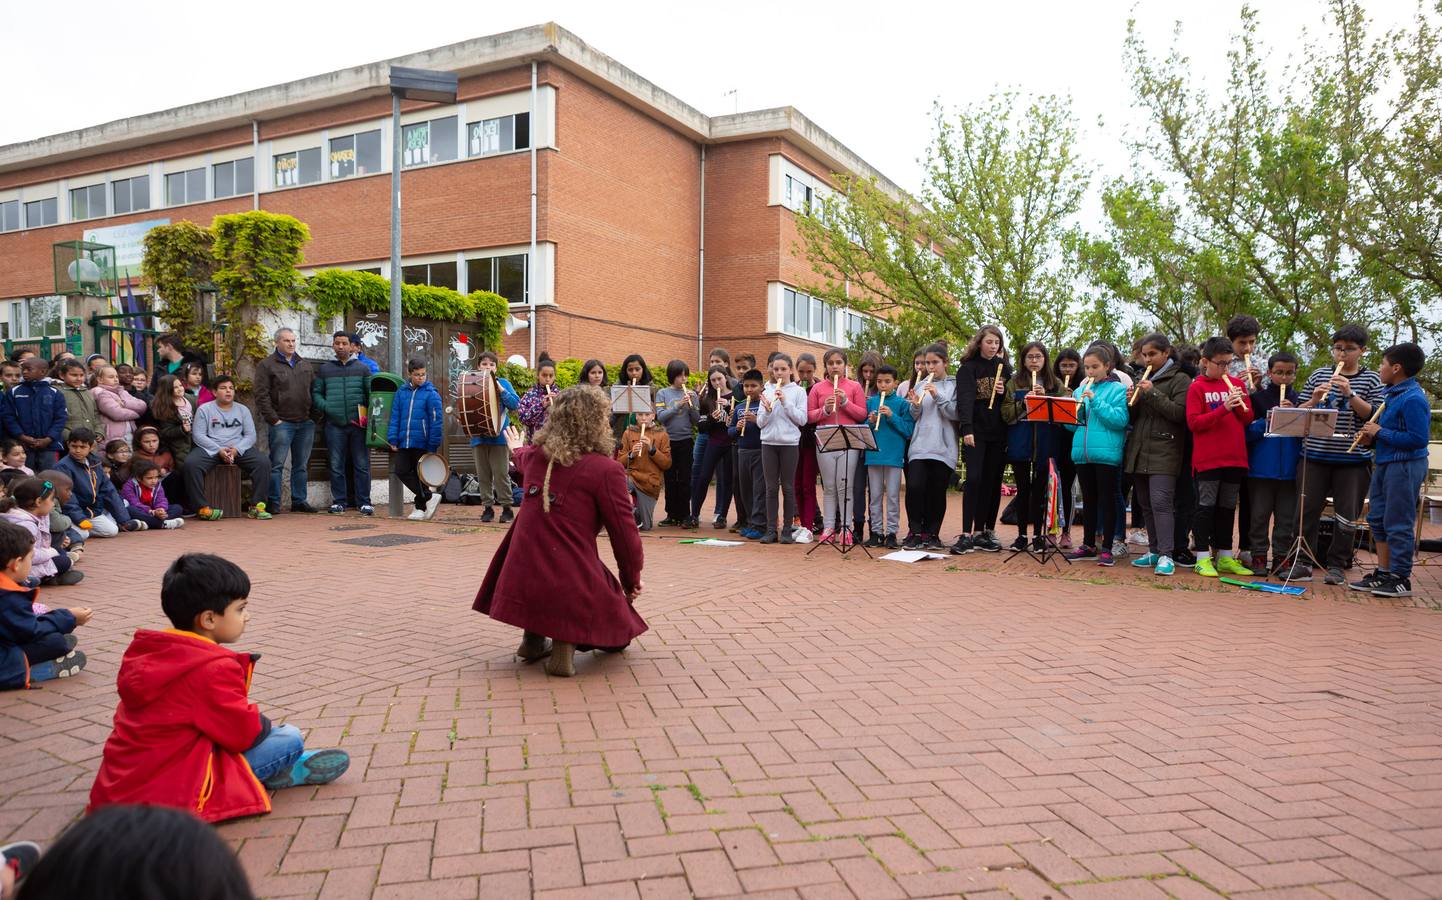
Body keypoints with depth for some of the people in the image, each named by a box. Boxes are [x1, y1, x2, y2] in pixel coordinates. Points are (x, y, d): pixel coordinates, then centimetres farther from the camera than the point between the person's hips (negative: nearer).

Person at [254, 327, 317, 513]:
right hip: (281, 423, -5)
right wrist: (273, 419, -12)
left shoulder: (306, 366, 17)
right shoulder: (266, 365, 1)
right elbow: (262, 395, -6)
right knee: (277, 464, -4)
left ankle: (299, 501, 15)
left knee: (301, 465, 9)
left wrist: (314, 416, 8)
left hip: (306, 423, 5)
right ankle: (273, 502, 2)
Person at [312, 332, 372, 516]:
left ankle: (364, 502, 4)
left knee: (362, 464, -1)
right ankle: (338, 502, 12)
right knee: (336, 466, 4)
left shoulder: (362, 369, 9)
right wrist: (326, 408, -7)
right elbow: (315, 393, 11)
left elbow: (371, 394, 6)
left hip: (358, 424, -1)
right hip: (334, 425, 1)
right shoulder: (324, 369, 11)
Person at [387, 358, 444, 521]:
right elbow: (395, 417, 9)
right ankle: (430, 497, 6)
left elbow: (437, 421, -8)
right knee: (401, 472, -3)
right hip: (404, 443, 4)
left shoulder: (431, 394, -6)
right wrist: (393, 440, 2)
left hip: (422, 444, -4)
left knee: (420, 475, 4)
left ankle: (421, 508, 18)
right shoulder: (401, 392, 7)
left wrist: (433, 446, -10)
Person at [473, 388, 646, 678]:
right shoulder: (607, 470, -11)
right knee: (618, 632, 22)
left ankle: (532, 638, 28)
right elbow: (625, 533, -7)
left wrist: (518, 449, 61)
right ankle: (566, 642, -5)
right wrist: (632, 582, 10)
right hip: (571, 587, -5)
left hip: (520, 581, 6)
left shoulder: (534, 455, 8)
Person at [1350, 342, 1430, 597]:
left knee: (1398, 524, -3)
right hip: (1385, 464, 10)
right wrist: (1372, 438, 5)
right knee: (1378, 519, 15)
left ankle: (1401, 579, 6)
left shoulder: (1413, 399, -18)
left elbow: (1418, 438, -23)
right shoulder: (1392, 394, 12)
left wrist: (1380, 432, -17)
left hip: (1405, 466, -10)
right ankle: (1384, 573, 24)